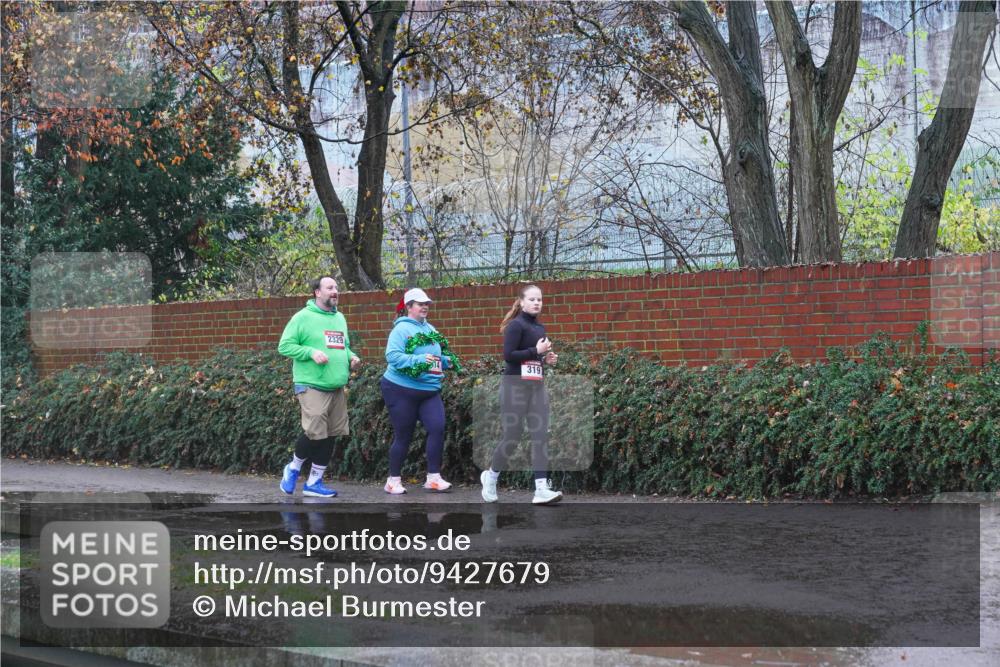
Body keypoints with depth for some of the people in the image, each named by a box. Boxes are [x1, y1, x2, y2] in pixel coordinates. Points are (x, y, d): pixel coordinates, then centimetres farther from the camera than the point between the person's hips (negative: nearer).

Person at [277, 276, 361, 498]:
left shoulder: (339, 318, 15)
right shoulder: (303, 317, -7)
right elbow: (284, 346, -8)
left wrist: (351, 357, 5)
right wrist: (311, 352, -20)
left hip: (337, 388, 7)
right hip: (312, 386, -7)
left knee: (330, 436, 7)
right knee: (315, 432, -14)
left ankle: (314, 482, 16)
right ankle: (293, 469, 12)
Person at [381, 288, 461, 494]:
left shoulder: (430, 329, 10)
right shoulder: (401, 329, -12)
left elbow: (438, 356, 19)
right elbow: (392, 356, -25)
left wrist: (448, 361, -2)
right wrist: (419, 360, -34)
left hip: (430, 390, 6)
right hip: (402, 390, -6)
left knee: (437, 428, -10)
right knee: (403, 436, 2)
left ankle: (433, 477, -3)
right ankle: (393, 480, 16)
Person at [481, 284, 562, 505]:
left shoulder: (540, 328, 15)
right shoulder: (516, 325, -9)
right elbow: (508, 355, -19)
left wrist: (547, 359, 7)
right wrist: (536, 351, -20)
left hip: (537, 386, 7)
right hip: (515, 385, -7)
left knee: (541, 435, -5)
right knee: (511, 437, -3)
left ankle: (541, 490, -9)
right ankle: (491, 476, 22)